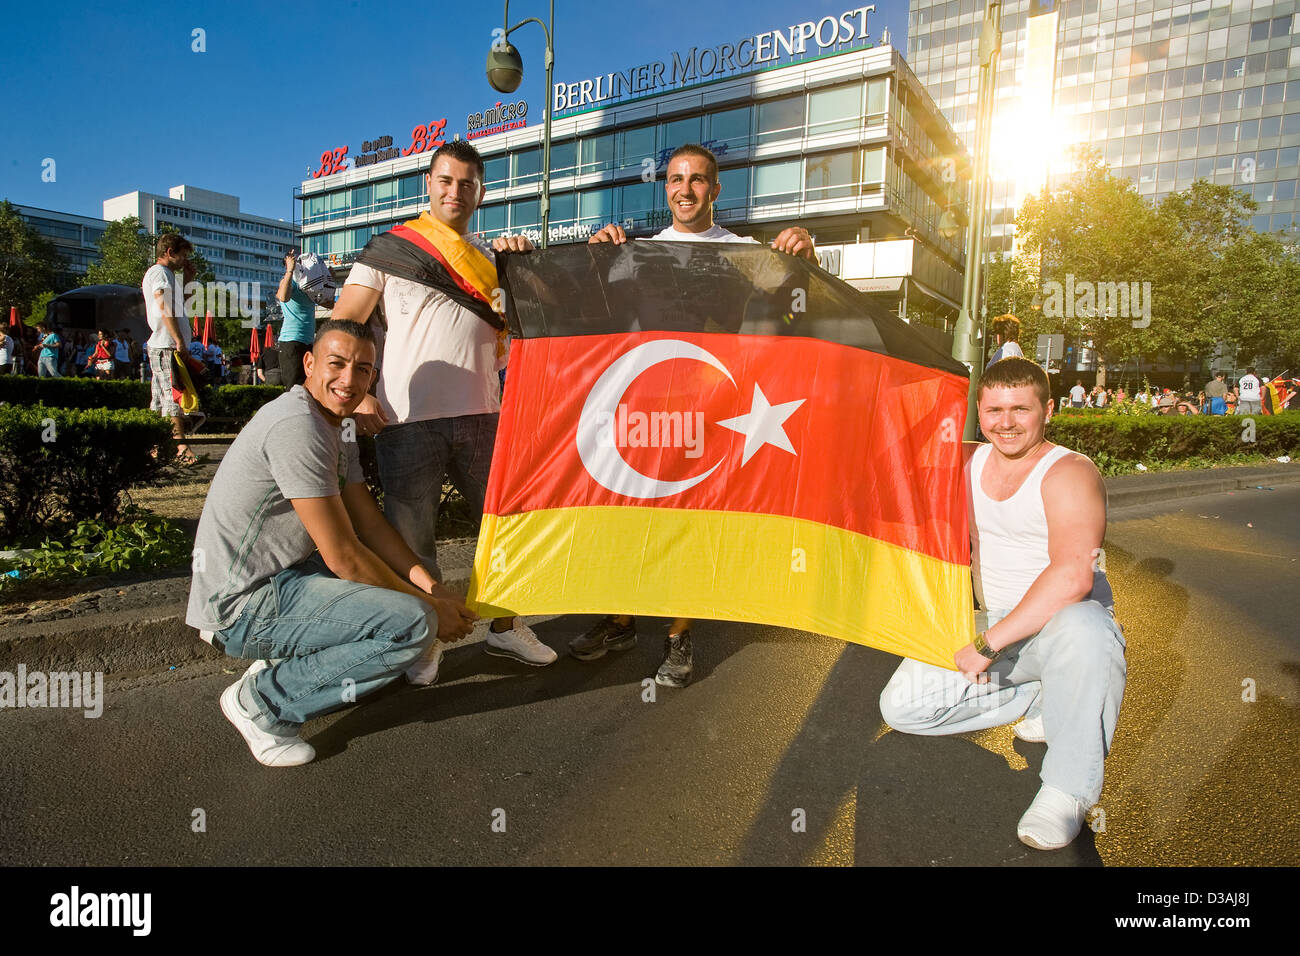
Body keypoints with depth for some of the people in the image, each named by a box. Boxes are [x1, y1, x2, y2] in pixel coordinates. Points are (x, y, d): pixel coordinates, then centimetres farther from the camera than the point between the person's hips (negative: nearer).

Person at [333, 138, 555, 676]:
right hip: (407, 420, -4)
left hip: (481, 416, 4)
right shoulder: (388, 249, 8)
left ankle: (505, 628, 25)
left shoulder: (490, 258, 20)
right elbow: (341, 327, 3)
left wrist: (522, 262, 4)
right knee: (411, 539, 2)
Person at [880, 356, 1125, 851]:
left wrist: (988, 644, -30)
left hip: (1062, 626, -5)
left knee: (1083, 628, -43)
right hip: (995, 627, 6)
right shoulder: (965, 463, 3)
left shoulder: (1069, 473, -17)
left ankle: (1068, 789, -23)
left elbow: (1072, 576, -31)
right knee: (900, 707, -9)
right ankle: (1045, 702, 7)